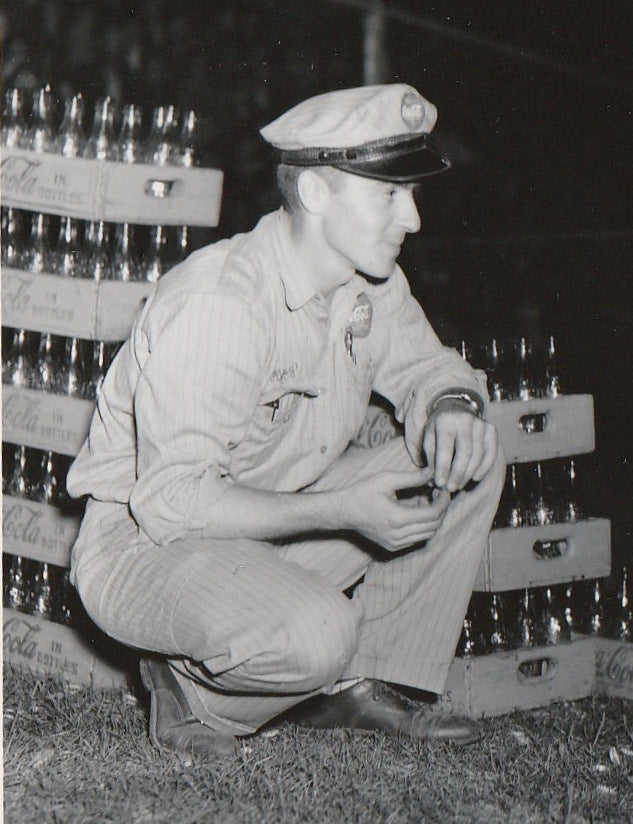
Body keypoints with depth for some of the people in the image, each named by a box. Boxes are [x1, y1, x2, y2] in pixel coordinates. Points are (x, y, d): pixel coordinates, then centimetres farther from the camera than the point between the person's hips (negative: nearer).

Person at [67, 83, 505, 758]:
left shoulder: (370, 282, -2)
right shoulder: (217, 303, -28)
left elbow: (422, 364, 17)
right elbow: (172, 503, -30)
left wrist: (450, 405, -10)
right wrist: (342, 510, -35)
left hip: (275, 523, 9)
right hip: (144, 545, -9)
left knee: (470, 458, -4)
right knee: (315, 633, -37)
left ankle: (353, 685, 3)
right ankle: (194, 692, -4)